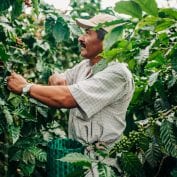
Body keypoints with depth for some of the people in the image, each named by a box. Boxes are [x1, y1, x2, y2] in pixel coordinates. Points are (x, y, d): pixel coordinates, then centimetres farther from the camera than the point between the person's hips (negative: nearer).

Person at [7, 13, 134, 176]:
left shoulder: (117, 73, -19)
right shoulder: (85, 65, 9)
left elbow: (65, 98, -24)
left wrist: (25, 87, -12)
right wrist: (57, 79, -7)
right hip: (76, 146, 7)